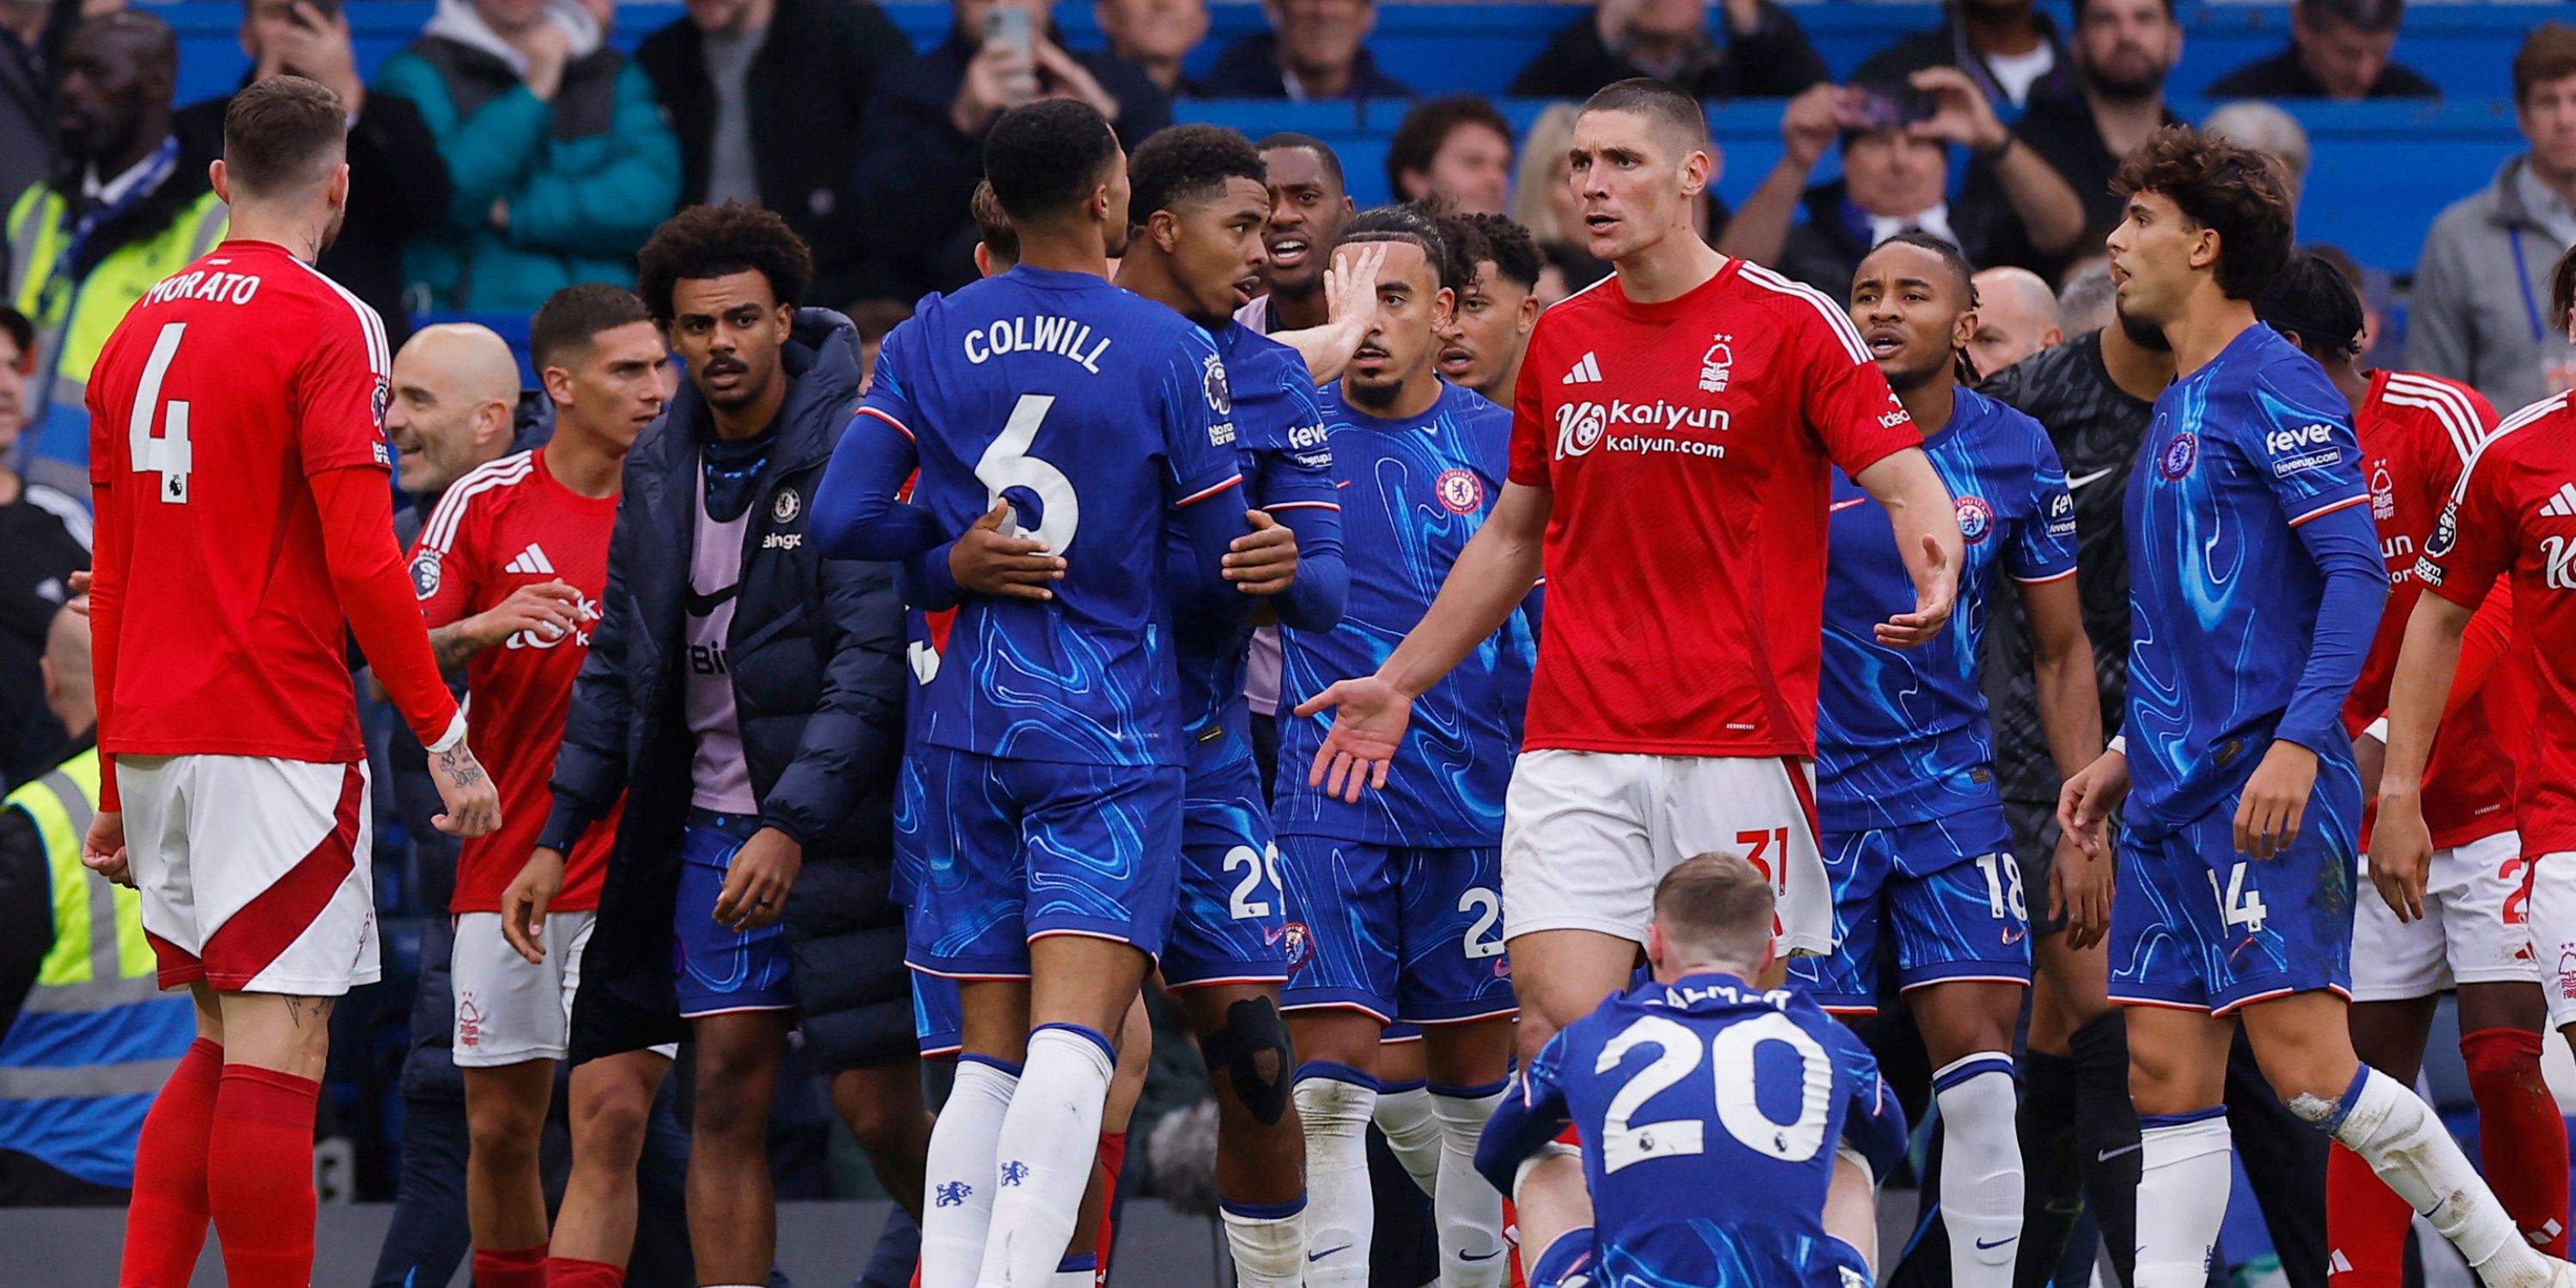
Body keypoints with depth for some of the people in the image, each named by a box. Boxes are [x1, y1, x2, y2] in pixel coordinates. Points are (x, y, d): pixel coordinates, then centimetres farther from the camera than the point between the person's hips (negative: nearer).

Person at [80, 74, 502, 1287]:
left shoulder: (140, 328, 14)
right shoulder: (325, 324, -8)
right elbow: (361, 560, -15)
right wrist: (445, 738, -9)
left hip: (154, 735, 7)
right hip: (275, 737, -7)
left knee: (224, 1043, 15)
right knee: (278, 1048, -8)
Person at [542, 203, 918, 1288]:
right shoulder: (660, 470, 8)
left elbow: (874, 661, -18)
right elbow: (619, 661, 16)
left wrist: (793, 825, -25)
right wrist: (559, 835, 11)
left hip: (839, 823, -6)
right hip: (709, 823, 6)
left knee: (879, 1110, -5)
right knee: (727, 1095, 0)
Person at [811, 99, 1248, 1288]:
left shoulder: (928, 340, 5)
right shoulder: (1170, 352, -4)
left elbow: (845, 521, -2)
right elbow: (1226, 561, -1)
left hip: (960, 728, 4)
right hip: (1107, 735, -4)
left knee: (990, 1050, 9)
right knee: (1074, 1032, -14)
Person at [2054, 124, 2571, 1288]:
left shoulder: (2274, 389, -8)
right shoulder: (2177, 407, 19)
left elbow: (2356, 572, -16)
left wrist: (2297, 742, -24)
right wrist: (2124, 754, 22)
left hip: (2265, 792, -9)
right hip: (2171, 798, 9)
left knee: (2305, 1065, -13)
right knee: (2166, 1074, 3)